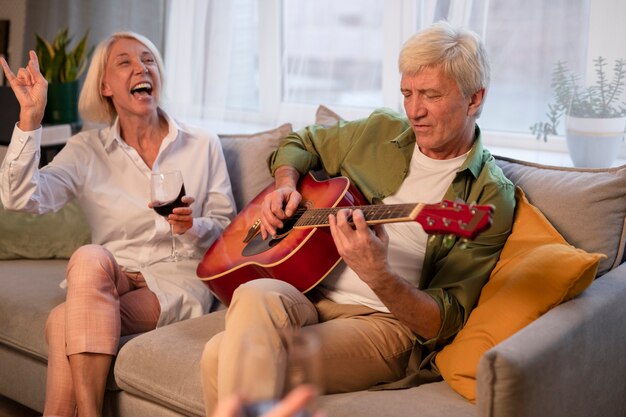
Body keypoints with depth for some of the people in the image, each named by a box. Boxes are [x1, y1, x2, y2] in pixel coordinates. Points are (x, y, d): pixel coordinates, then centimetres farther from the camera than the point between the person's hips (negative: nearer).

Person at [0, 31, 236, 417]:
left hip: (178, 281, -2)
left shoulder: (203, 145, 6)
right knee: (89, 258, -34)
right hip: (107, 281, 2)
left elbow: (226, 228, 7)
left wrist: (192, 228, -15)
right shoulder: (87, 150, 7)